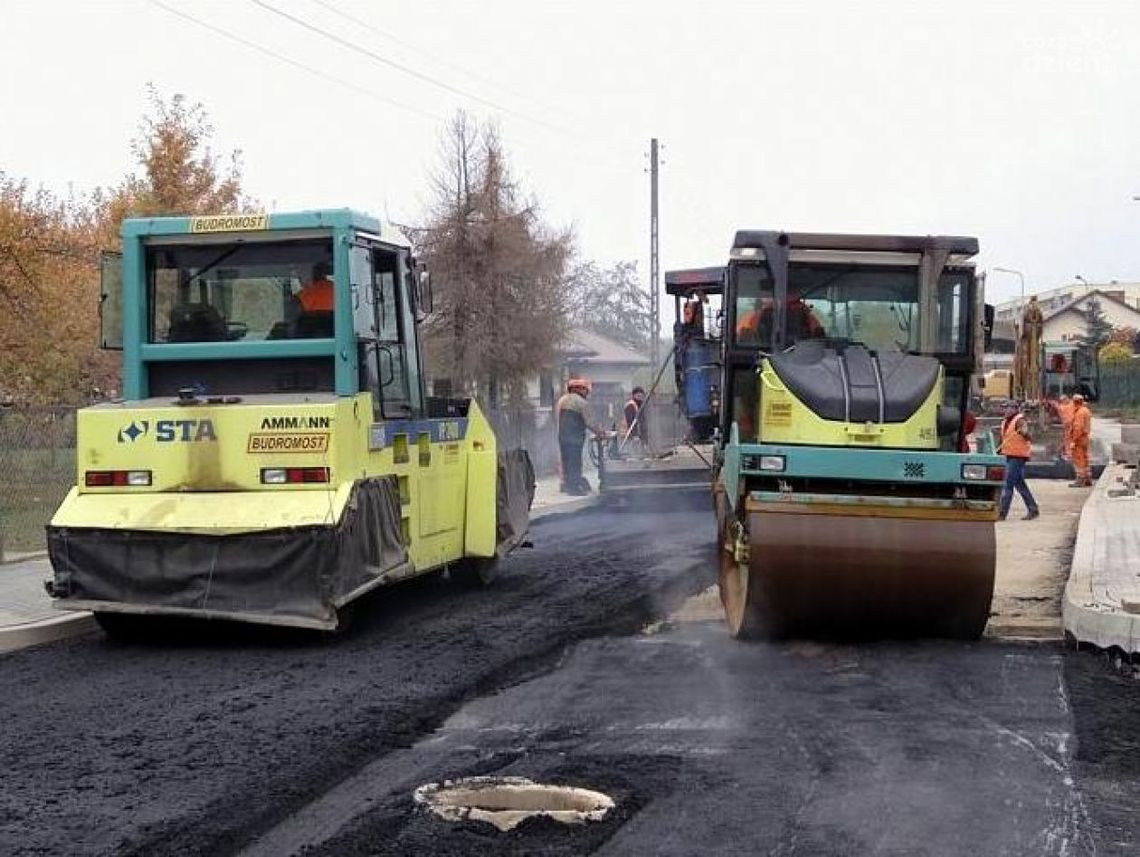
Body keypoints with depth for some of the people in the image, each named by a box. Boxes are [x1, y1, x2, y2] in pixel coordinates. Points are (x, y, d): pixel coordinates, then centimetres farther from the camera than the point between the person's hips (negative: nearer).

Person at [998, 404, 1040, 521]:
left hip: (1017, 456, -9)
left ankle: (1002, 513, -7)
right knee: (1020, 485, 14)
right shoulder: (1005, 423, 13)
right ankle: (1033, 510, 23)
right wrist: (1000, 448, 12)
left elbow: (1027, 436, -24)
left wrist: (1024, 432, -46)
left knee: (1008, 485, -9)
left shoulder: (1019, 420, -12)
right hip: (1009, 456, 9)